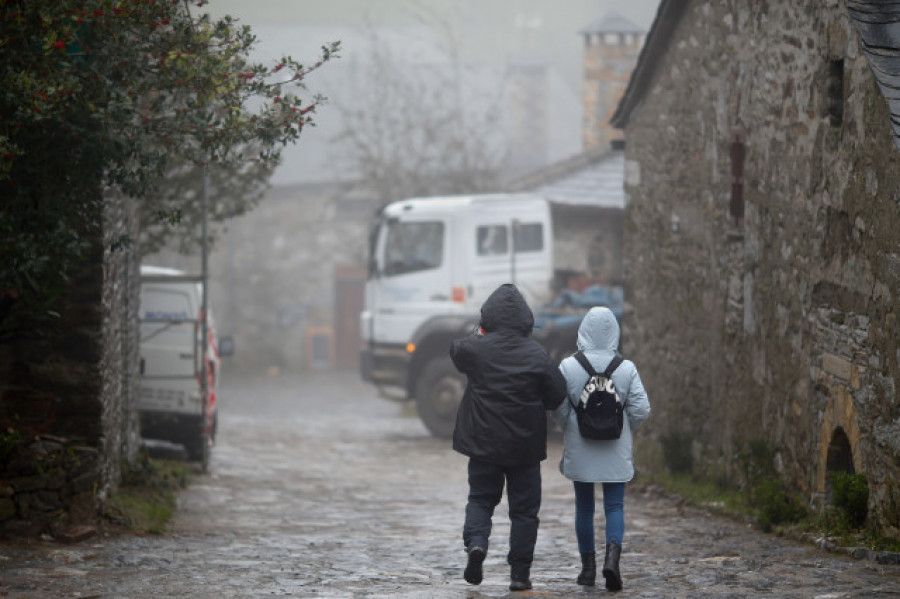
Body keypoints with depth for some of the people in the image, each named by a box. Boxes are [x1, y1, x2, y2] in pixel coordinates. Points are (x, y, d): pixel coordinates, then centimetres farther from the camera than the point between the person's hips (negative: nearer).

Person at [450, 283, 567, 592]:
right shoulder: (537, 355, -10)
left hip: (483, 443, 1)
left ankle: (475, 542, -11)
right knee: (524, 508, 8)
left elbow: (455, 351, 16)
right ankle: (519, 573, 7)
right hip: (525, 447, -1)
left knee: (481, 499, 16)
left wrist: (480, 334, 30)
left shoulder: (475, 349, -8)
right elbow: (558, 395, -4)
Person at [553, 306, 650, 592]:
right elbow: (641, 409, -7)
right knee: (615, 506, 4)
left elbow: (558, 408, -6)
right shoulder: (627, 369, -7)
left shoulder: (568, 367, -8)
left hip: (579, 449, 0)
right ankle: (612, 555, -20)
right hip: (615, 451, 0)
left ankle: (588, 567, 17)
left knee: (584, 506, 13)